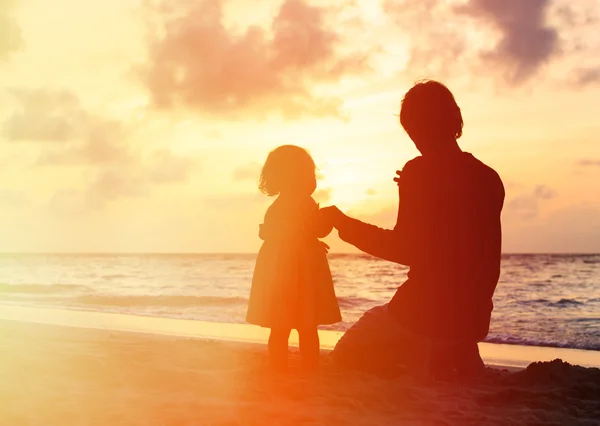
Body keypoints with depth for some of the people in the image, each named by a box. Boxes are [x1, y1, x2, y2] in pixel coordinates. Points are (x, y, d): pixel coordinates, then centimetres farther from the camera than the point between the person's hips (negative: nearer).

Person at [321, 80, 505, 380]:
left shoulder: (420, 171, -13)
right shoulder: (489, 178, 6)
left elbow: (405, 250, -15)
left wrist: (345, 225, -5)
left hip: (424, 312, -7)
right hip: (472, 316, 7)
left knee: (346, 357, 12)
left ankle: (437, 361, 1)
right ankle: (458, 361, 15)